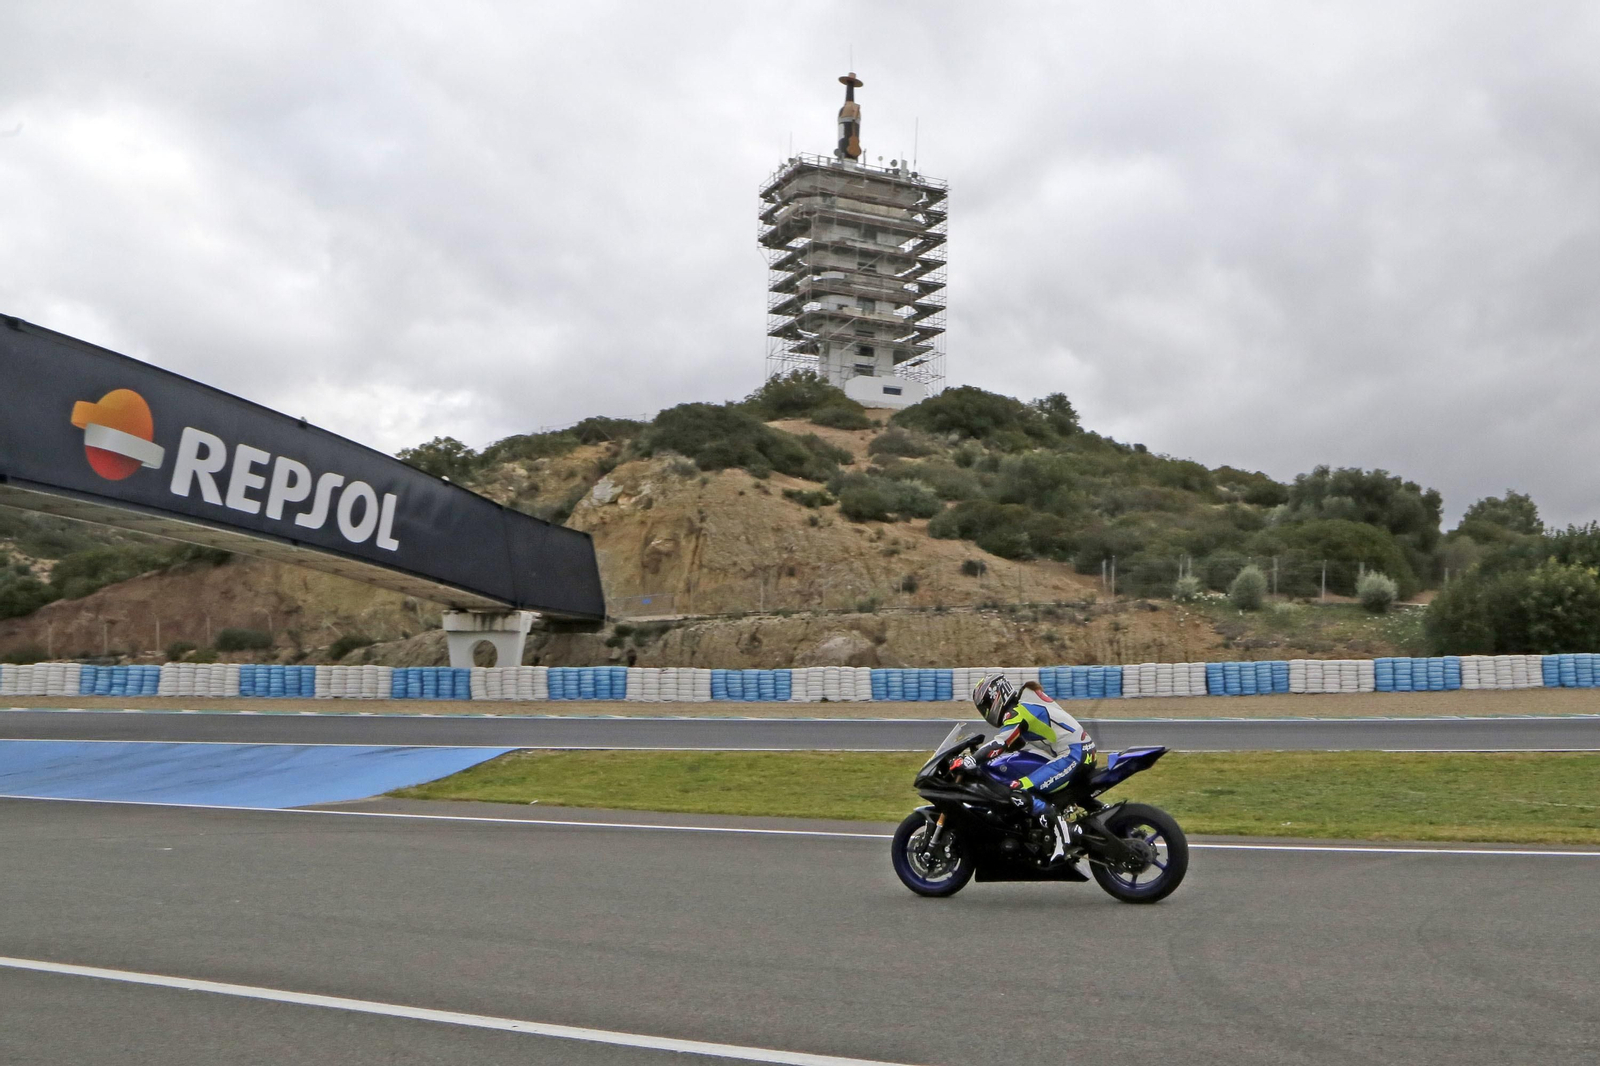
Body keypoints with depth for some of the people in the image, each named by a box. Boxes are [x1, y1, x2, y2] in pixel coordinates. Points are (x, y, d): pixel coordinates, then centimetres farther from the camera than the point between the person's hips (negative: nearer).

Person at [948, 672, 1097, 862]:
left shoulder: (1018, 711, -11)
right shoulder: (1022, 706, 20)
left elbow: (1001, 744, -21)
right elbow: (1012, 744, 28)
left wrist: (969, 761, -22)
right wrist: (976, 755, 25)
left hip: (1073, 754, -11)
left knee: (1020, 790, -18)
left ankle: (1059, 826, -26)